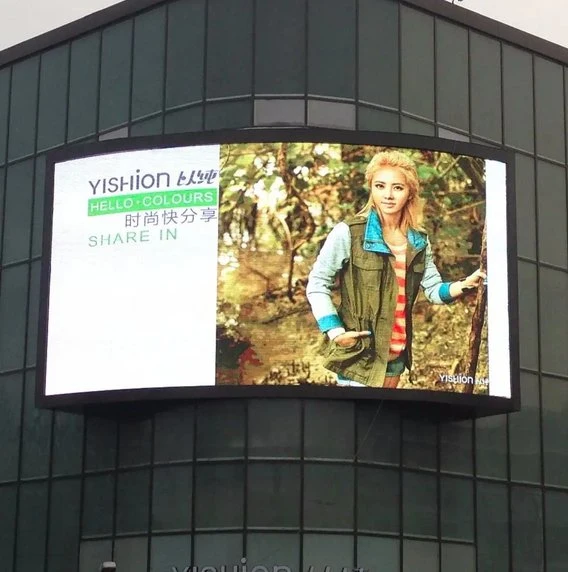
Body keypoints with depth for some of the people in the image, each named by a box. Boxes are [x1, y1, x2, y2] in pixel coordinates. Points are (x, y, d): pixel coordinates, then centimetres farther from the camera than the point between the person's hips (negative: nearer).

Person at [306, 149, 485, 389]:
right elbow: (316, 284, -8)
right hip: (359, 353, -6)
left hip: (396, 355, 6)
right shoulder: (348, 233, -11)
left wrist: (465, 285, -12)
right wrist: (336, 332, -16)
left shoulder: (419, 241, 7)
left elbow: (434, 290, 8)